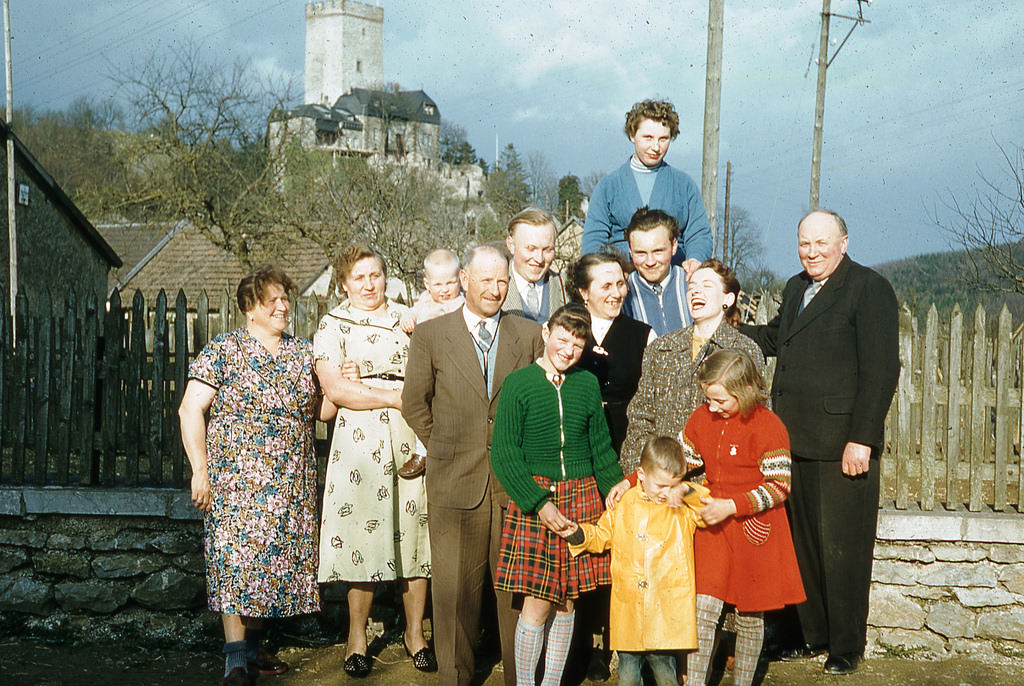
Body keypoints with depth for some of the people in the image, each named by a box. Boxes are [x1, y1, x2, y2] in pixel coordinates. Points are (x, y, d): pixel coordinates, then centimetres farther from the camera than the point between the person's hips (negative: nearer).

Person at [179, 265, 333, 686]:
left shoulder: (302, 354, 12)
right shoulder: (223, 351, -4)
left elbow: (316, 410, 19)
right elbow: (190, 409, -7)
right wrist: (199, 470, -14)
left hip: (290, 485, 5)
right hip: (237, 478, -5)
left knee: (273, 562, 9)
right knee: (237, 560, -8)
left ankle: (253, 646, 22)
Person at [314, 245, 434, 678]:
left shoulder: (409, 320, 15)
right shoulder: (332, 326, 6)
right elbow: (334, 389, -6)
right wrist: (394, 397, -10)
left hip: (411, 440, 3)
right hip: (359, 441, -2)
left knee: (415, 534, 2)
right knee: (362, 535, -3)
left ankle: (415, 634, 14)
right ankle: (357, 639, 9)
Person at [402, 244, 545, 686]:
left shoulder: (530, 336, 7)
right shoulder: (430, 335, 4)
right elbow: (414, 405, 9)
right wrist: (446, 449, 8)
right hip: (456, 481, -1)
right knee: (456, 588, 4)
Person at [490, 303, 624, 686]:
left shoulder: (587, 384, 6)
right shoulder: (519, 384, -6)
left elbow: (601, 448, 14)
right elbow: (504, 455, -8)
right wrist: (540, 504, -15)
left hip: (581, 498, 4)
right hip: (533, 500, -4)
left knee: (567, 601, 9)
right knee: (537, 605, -5)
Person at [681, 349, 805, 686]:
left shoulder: (768, 427, -16)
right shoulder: (702, 418, 2)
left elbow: (779, 486, -15)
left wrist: (732, 506, -23)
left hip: (754, 528, -4)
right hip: (712, 524, 4)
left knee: (749, 616, 8)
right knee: (703, 609, -4)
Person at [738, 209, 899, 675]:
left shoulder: (869, 288, -7)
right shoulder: (796, 288, 17)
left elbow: (880, 369, -13)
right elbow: (774, 339, 33)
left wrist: (861, 439, -17)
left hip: (843, 446, -7)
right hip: (796, 443, 7)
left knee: (842, 548, 1)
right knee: (803, 544, 11)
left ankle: (846, 647, 14)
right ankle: (813, 635, 24)